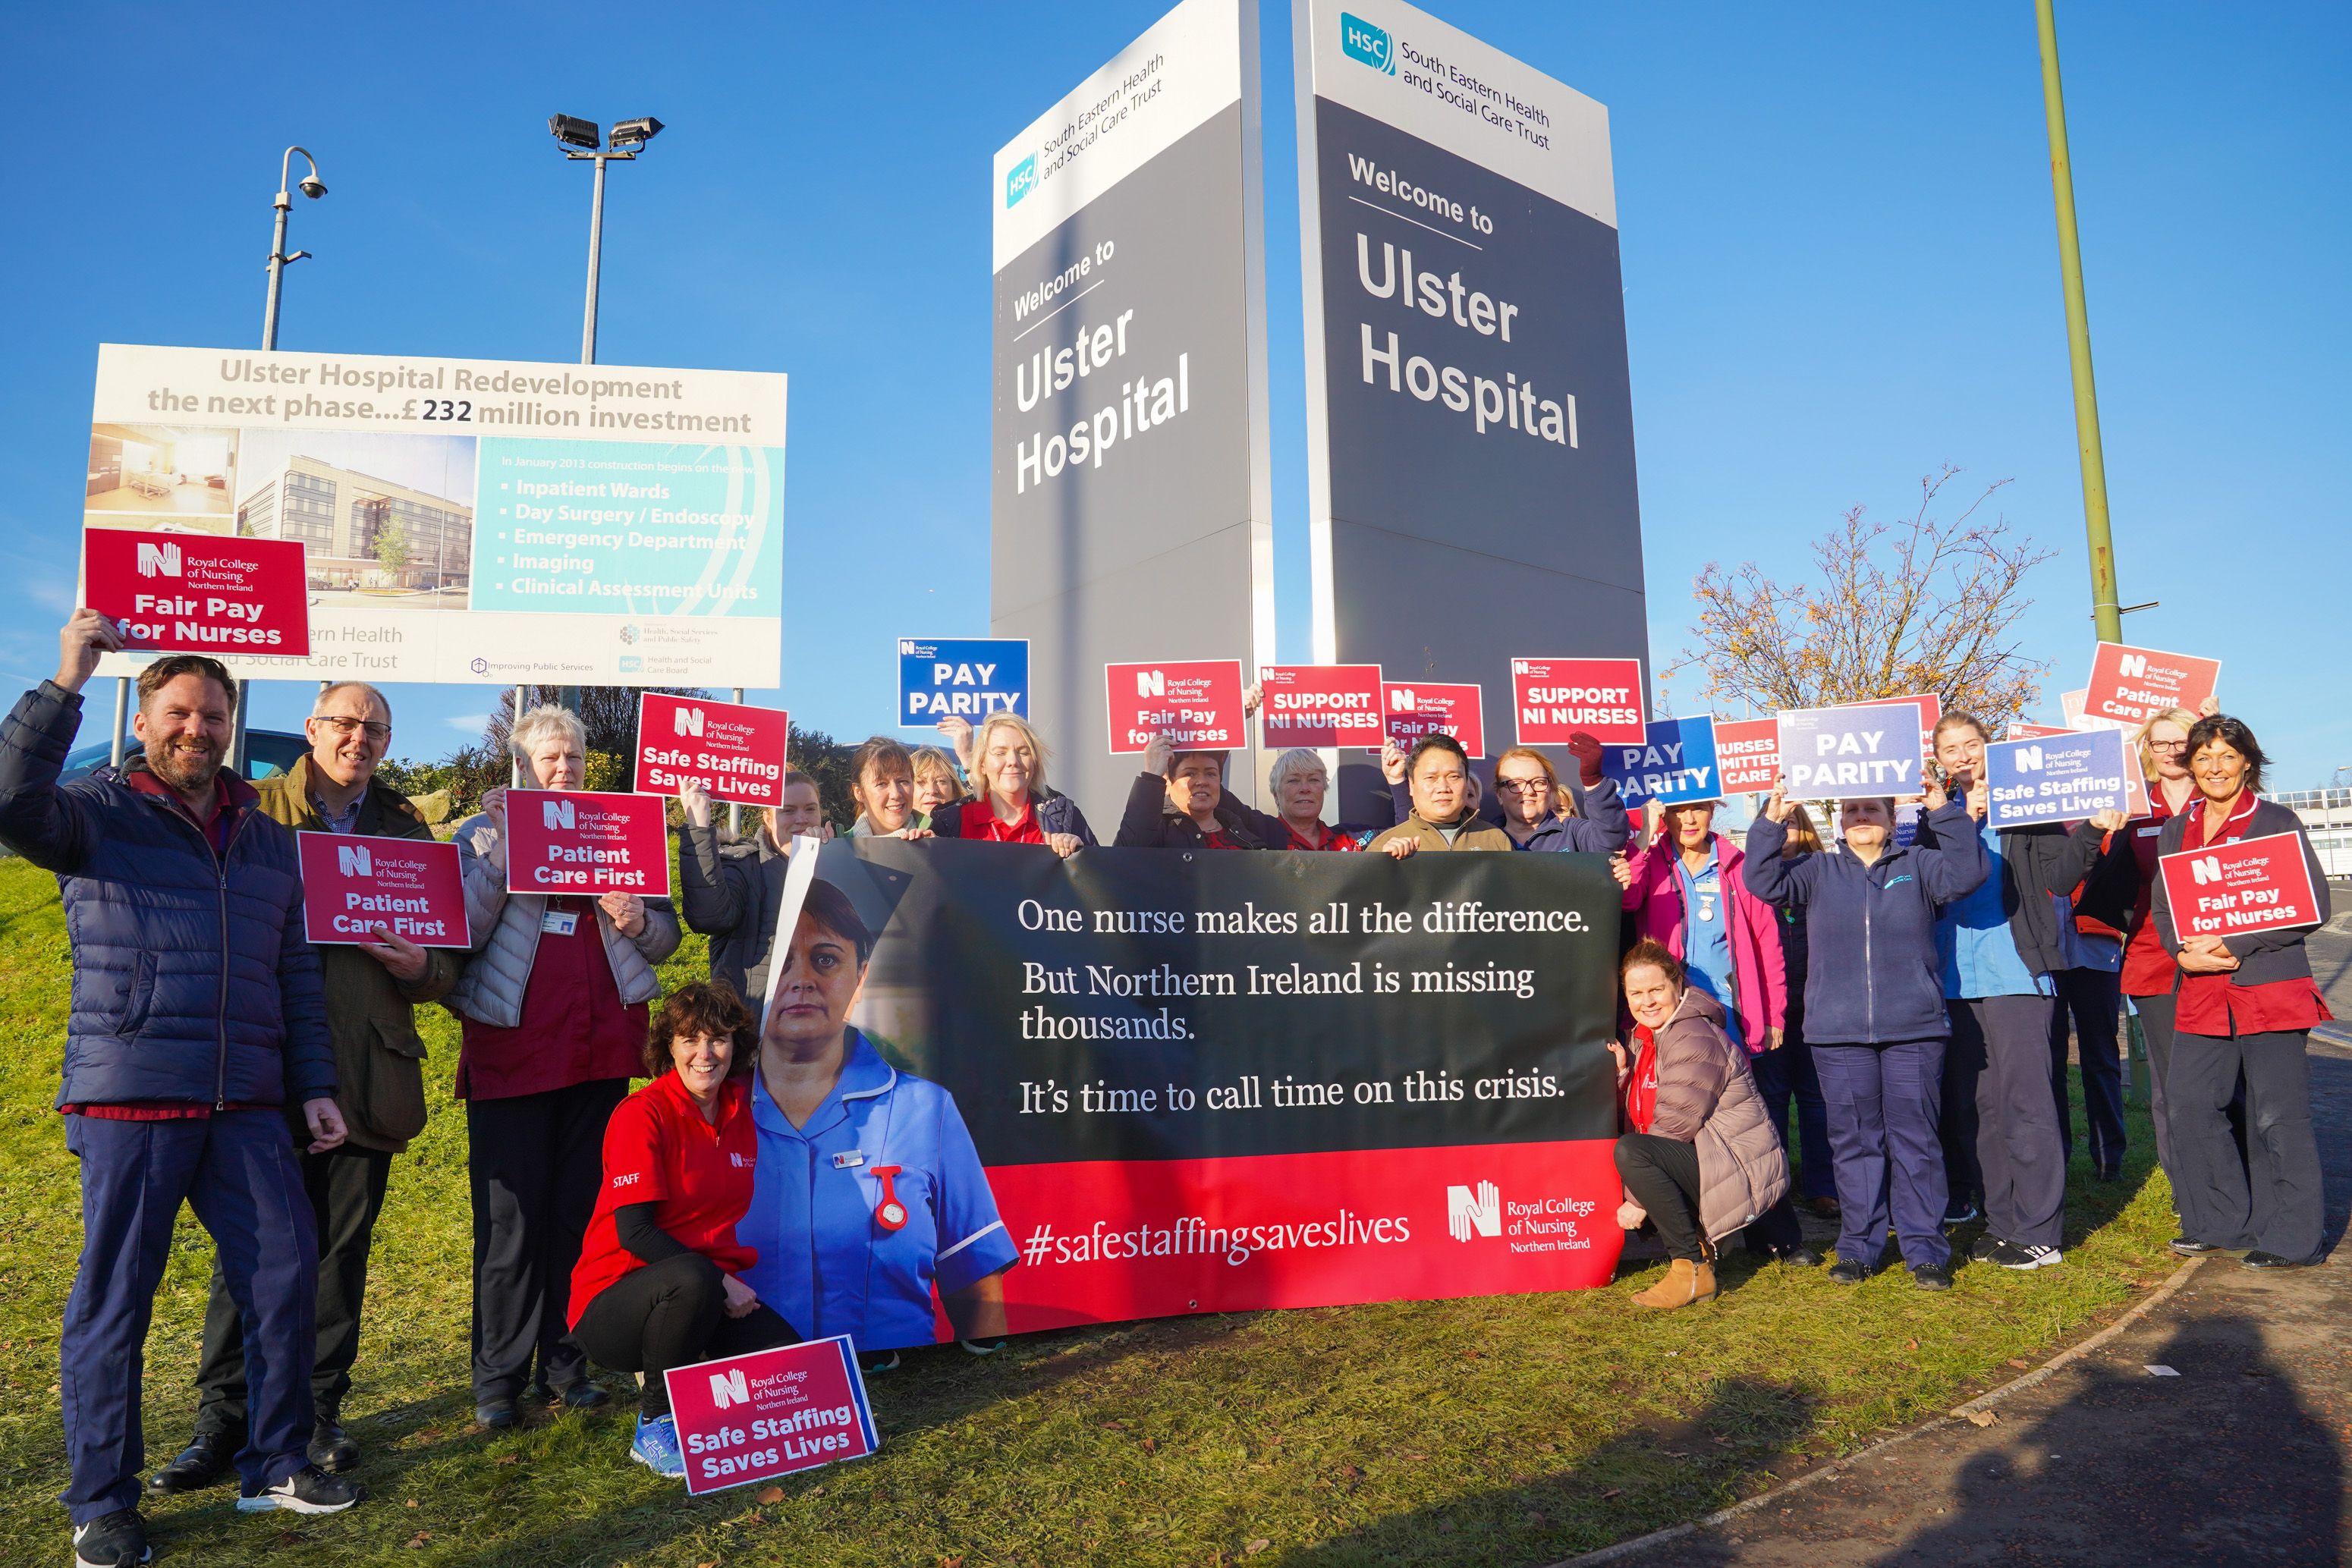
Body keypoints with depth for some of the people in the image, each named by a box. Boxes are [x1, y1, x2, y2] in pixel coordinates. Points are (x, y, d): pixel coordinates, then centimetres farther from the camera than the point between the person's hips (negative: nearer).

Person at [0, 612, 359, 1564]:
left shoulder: (267, 841, 16)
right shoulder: (98, 812, 3)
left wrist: (315, 1086, 13)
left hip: (247, 1107, 4)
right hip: (129, 1099, -4)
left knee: (285, 1275, 3)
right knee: (114, 1297, 4)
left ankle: (275, 1465, 19)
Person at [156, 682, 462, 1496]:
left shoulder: (407, 829, 12)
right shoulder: (252, 811, 5)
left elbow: (448, 958, 12)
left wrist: (418, 964, -10)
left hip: (366, 1078, 2)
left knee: (342, 1249, 8)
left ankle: (317, 1411, 21)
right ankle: (223, 1416, 15)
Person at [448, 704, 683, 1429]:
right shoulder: (483, 832, 6)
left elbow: (668, 931, 14)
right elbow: (461, 931, -7)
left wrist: (637, 921, -8)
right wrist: (501, 847, -16)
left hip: (601, 1046, 3)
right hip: (513, 1048, -3)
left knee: (583, 1208, 8)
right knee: (510, 1216, 1)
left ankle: (564, 1362, 19)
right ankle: (499, 1375, 12)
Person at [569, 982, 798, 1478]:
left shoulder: (741, 1107, 3)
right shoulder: (641, 1115, -14)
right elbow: (634, 1233, -19)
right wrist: (720, 1283, -21)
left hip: (716, 1291, 5)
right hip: (615, 1299, -5)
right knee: (691, 1278, -38)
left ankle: (683, 1370, 12)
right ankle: (655, 1428, -14)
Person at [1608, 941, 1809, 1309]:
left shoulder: (1695, 1039, -17)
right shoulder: (1647, 1037, 13)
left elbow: (1676, 1124, -21)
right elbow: (1635, 1118, 10)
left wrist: (1637, 1200, -17)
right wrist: (1622, 1072, -9)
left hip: (1740, 1169, -10)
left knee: (1630, 1152, -27)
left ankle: (1692, 1270, -17)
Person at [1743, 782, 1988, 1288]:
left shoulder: (1917, 865, 10)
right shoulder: (1820, 871, 12)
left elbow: (1967, 872, -7)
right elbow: (1762, 880, 0)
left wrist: (1945, 810, -13)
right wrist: (1772, 820, -10)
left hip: (1913, 1028, -1)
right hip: (1839, 1032, 1)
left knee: (1915, 1139, 2)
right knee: (1854, 1141, 7)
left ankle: (1925, 1249, 12)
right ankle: (1858, 1247, 16)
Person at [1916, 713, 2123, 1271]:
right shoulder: (1937, 814, 13)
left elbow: (2059, 876, -8)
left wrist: (2091, 829, -23)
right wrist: (1960, 819, -8)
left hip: (2015, 973, -5)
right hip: (1957, 978, 5)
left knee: (2023, 1101, -5)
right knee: (1976, 1105, 10)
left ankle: (2039, 1233, 3)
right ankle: (2003, 1220, 21)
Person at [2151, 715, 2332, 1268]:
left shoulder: (2277, 822, -2)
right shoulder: (2177, 829, 12)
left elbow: (2312, 906, -8)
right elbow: (2162, 907, 12)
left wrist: (2232, 946, -15)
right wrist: (2183, 952, -8)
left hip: (2271, 986, -5)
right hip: (2201, 990, 5)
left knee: (2277, 1114, -1)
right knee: (2191, 1103, 5)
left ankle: (2290, 1239, 11)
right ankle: (2219, 1223, 20)